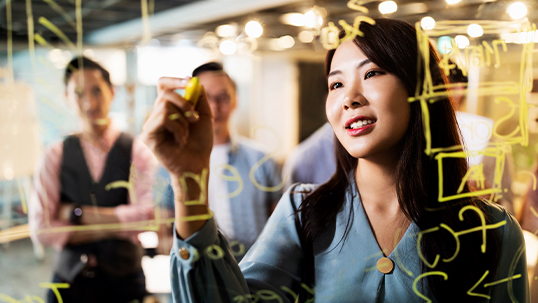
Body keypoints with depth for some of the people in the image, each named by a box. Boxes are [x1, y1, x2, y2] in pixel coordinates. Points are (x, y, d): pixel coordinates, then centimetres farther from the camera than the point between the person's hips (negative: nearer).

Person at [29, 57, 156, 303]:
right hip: (69, 281, 1)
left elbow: (149, 214, -17)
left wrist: (77, 213, -12)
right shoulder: (55, 156, -1)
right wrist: (107, 229, -12)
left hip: (124, 281, -1)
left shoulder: (138, 152, -4)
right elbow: (40, 229, -8)